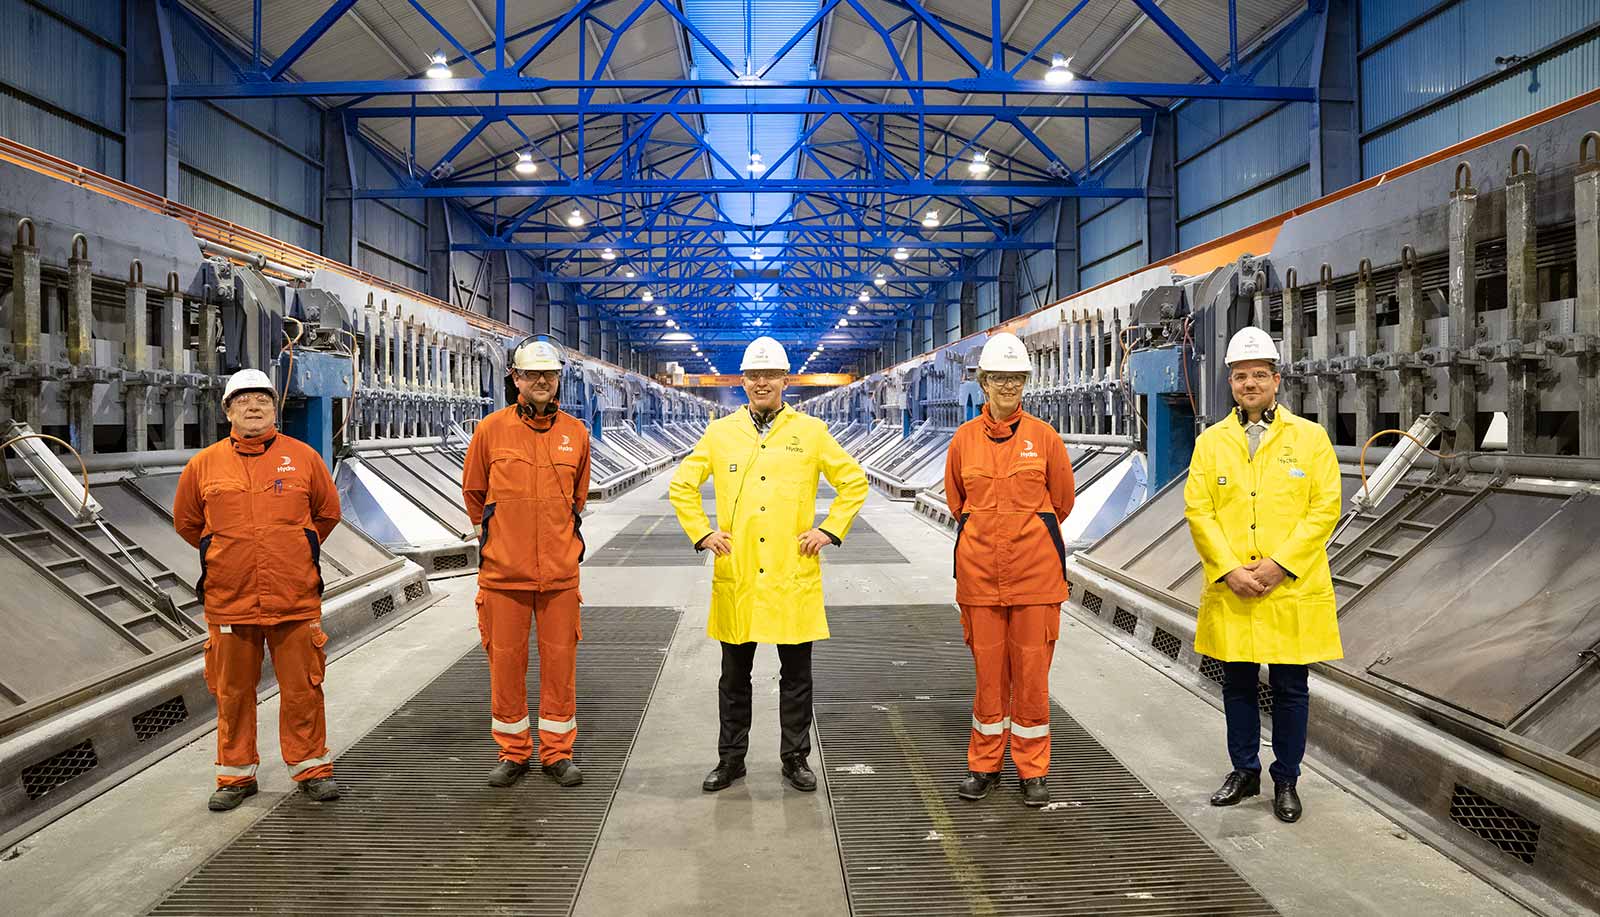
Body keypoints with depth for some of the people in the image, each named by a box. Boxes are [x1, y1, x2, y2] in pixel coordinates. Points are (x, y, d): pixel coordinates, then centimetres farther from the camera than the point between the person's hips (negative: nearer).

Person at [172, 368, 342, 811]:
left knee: (302, 688, 5)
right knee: (232, 692, 10)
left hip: (296, 600, -1)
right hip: (229, 602, 1)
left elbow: (328, 511, 15)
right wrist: (228, 555, 15)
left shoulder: (303, 457, 2)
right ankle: (237, 774, 23)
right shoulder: (204, 464, 3)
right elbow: (186, 521, 17)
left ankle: (310, 767, 18)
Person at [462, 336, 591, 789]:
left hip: (560, 572, 1)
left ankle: (557, 752, 19)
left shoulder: (575, 433, 4)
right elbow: (473, 492, 13)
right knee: (505, 662, 6)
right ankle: (512, 752, 21)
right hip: (503, 572, -1)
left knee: (559, 662, 5)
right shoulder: (490, 430, -1)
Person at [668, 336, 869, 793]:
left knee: (796, 674, 7)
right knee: (735, 674, 11)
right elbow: (682, 485, 12)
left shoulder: (810, 431, 2)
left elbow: (855, 481, 6)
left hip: (794, 573, -1)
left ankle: (796, 758, 21)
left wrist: (830, 529, -2)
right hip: (736, 574, 1)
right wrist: (702, 532, 2)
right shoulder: (721, 431, 6)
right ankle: (731, 759, 23)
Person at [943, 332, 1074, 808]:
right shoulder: (964, 439, 3)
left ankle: (1032, 770, 15)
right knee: (988, 669, 8)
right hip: (979, 570, 1)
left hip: (1035, 568, -1)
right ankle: (984, 764, 21)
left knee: (1033, 671, 3)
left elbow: (1062, 501, 10)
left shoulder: (1044, 437, -1)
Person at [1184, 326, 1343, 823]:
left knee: (1289, 688, 6)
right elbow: (1198, 510, 0)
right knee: (1238, 683, 12)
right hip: (1230, 591, 2)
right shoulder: (1211, 441, 5)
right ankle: (1244, 771, 27)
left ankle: (1286, 780, 21)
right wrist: (1229, 570, -11)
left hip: (1293, 589, -2)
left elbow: (1325, 508, -5)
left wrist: (1279, 564, -13)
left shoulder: (1310, 437, 0)